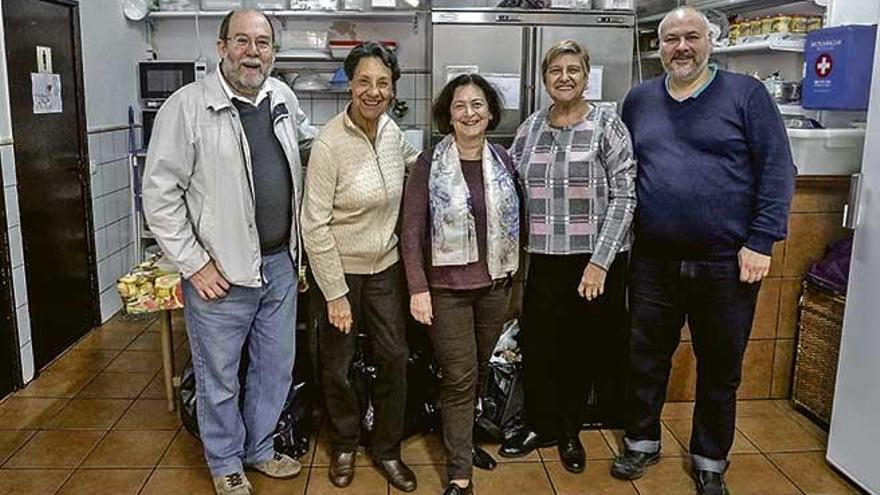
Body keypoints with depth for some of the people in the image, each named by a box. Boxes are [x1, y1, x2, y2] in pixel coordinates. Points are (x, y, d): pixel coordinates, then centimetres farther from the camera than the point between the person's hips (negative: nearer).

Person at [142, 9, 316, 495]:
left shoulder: (282, 96, 5)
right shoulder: (187, 106, -13)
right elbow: (160, 192, -12)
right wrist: (193, 263, -13)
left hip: (280, 265, 6)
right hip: (220, 274, -5)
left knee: (275, 369, 19)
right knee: (220, 379, 11)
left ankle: (259, 449, 42)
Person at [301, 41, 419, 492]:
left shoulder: (390, 129, -2)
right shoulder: (329, 143, -20)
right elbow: (315, 224, -18)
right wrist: (335, 294, -17)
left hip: (386, 268, 5)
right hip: (341, 270, -5)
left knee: (395, 358, 11)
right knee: (337, 366, 11)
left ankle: (387, 449, 31)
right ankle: (344, 446, 37)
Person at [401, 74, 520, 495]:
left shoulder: (502, 161, 3)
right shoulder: (429, 164, -8)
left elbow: (514, 220, 10)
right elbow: (411, 231, -9)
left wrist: (512, 275, 6)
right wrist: (418, 289, -14)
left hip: (494, 286, 4)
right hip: (446, 287, -4)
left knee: (479, 372, 16)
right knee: (459, 378, -1)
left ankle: (461, 438, 39)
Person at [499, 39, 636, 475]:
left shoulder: (606, 123, -5)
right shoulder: (530, 128, 6)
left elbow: (624, 196, -9)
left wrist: (600, 262, -15)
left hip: (597, 260, -3)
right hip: (545, 260, 3)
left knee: (583, 348, 10)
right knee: (537, 345, 7)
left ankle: (570, 431, 31)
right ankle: (540, 425, 30)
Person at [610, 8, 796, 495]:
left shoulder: (746, 94, -3)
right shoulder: (639, 100, 8)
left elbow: (777, 170, -5)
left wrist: (761, 241, -11)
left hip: (727, 263, -2)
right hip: (654, 261, 3)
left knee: (720, 368, 12)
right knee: (646, 358, 14)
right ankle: (641, 440, 35)